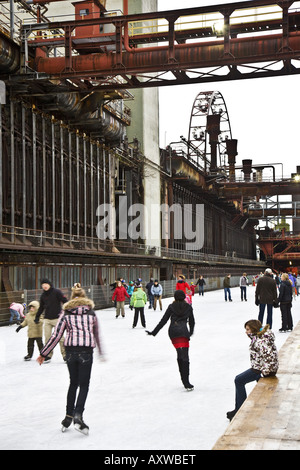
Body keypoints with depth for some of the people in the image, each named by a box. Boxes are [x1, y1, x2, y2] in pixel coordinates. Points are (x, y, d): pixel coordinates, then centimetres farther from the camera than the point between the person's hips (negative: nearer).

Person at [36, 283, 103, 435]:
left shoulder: (66, 313, 6)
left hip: (71, 351, 1)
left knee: (73, 383, 18)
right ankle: (78, 416, -11)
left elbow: (56, 336, 1)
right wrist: (101, 353, 29)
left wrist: (43, 354, 8)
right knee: (84, 385, 6)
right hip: (86, 351, -1)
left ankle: (68, 416, 18)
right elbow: (96, 334, 16)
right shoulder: (91, 312, 9)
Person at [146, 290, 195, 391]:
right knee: (185, 357, -6)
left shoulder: (171, 307, 7)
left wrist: (154, 332, 9)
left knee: (179, 355, 13)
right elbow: (192, 322, 16)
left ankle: (184, 380, 13)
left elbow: (163, 321, 4)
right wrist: (191, 332, 35)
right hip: (183, 332, -1)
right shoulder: (188, 307, 9)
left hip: (173, 332, 1)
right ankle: (186, 382, -16)